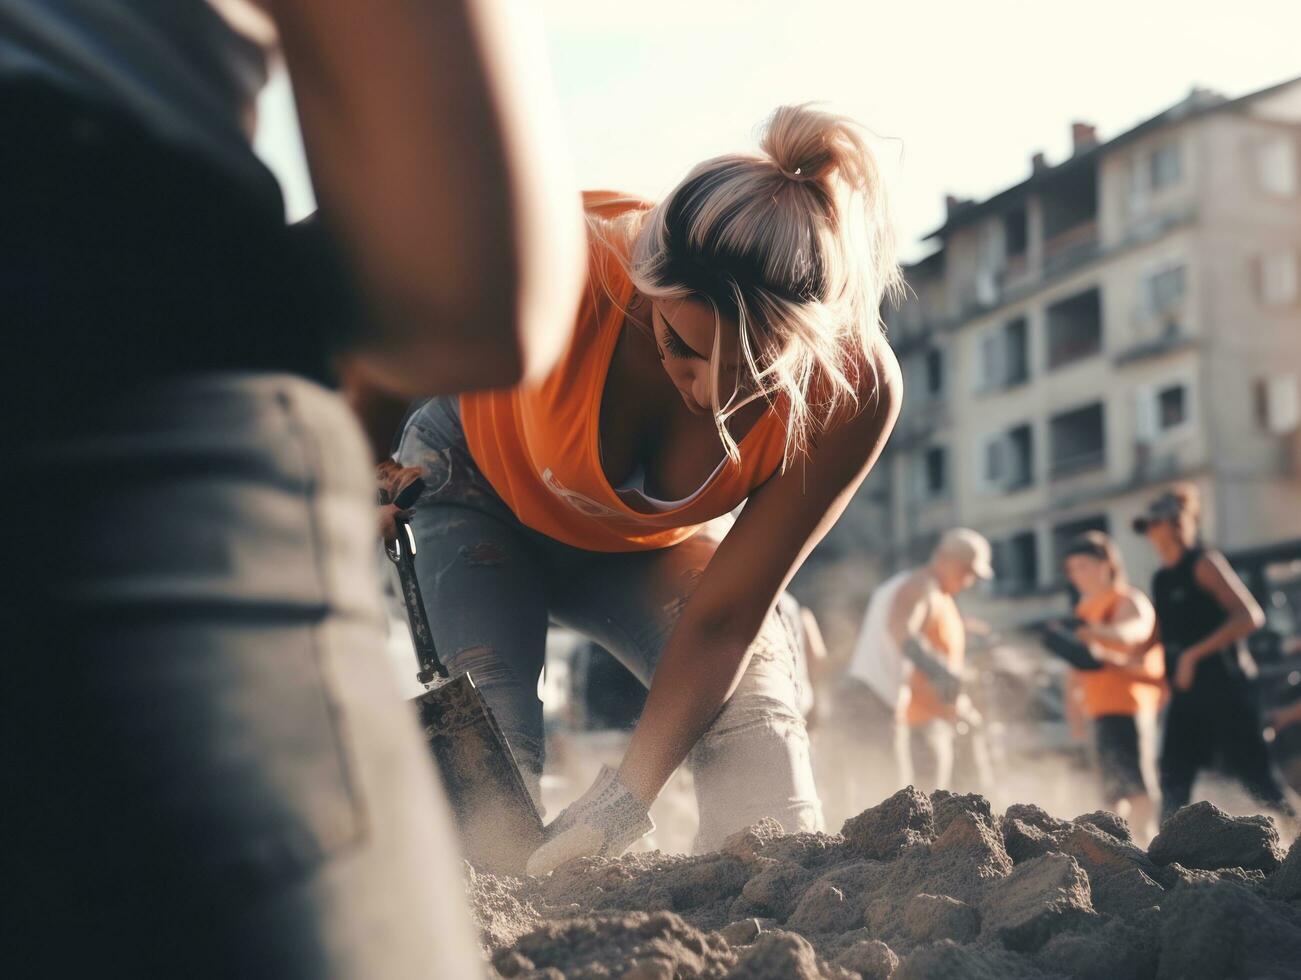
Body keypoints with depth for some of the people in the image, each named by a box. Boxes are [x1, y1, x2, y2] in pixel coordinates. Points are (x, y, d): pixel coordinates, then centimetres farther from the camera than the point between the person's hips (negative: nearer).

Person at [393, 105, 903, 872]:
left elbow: (724, 616, -28)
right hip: (487, 489, -1)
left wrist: (625, 798, -32)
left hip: (653, 541, 2)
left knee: (752, 699, -20)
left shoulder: (852, 392, -35)